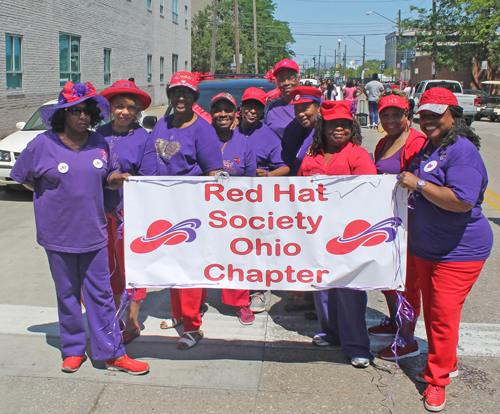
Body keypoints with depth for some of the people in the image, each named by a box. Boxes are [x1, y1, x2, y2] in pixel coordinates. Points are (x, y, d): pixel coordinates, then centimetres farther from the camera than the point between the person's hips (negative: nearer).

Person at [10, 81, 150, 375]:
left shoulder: (100, 143, 3)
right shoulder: (43, 145, -6)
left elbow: (109, 177, 15)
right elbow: (23, 178, 6)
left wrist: (116, 179, -8)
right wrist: (56, 193, 1)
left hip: (93, 233, 2)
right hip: (58, 235, -2)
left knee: (100, 293, 6)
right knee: (67, 294, 12)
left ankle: (113, 353, 13)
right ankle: (74, 350, 28)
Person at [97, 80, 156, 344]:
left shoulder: (143, 138, -2)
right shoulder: (100, 134, 9)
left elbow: (148, 179, -4)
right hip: (102, 210, 4)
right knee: (108, 265, 12)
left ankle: (131, 323, 16)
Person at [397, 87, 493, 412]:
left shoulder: (462, 151, -19)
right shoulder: (428, 147, 10)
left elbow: (462, 201, -31)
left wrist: (419, 184, -25)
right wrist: (406, 184, 10)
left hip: (459, 251, -9)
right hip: (425, 248, 9)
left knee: (444, 313, -4)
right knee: (431, 309, 18)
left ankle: (437, 379, 12)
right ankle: (445, 364, 36)